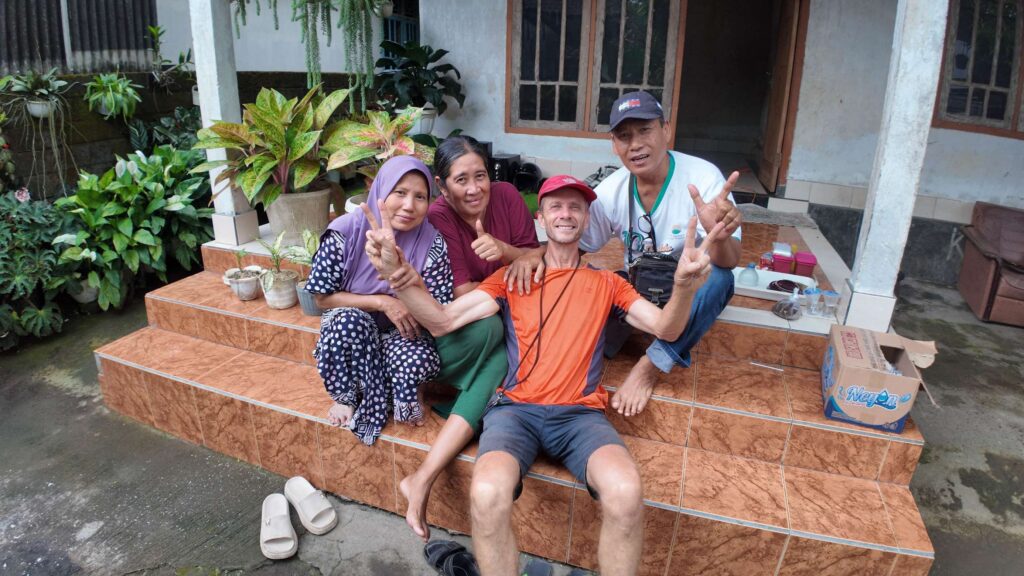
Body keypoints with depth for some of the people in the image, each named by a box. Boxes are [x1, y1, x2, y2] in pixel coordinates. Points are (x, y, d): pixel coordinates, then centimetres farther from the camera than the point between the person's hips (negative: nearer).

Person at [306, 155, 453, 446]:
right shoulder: (345, 233, -18)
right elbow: (323, 298, -11)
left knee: (420, 360, -33)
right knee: (350, 319, -35)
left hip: (400, 334, 0)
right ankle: (345, 395, -9)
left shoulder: (432, 244, -15)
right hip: (349, 332, 1)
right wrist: (382, 302, -25)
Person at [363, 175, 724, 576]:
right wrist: (397, 272, -13)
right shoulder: (512, 277, 15)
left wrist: (684, 287, -15)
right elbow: (441, 321, 5)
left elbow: (666, 329, 8)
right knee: (487, 495, -33)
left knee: (626, 493, -32)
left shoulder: (605, 283, 18)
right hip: (515, 408, 0)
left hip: (580, 413, 1)